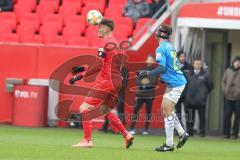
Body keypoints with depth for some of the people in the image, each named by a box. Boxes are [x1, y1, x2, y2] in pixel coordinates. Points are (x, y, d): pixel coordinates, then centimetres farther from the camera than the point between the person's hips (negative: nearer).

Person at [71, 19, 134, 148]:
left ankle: (87, 140, -10)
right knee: (106, 111, 22)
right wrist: (84, 68, 21)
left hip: (106, 82, -10)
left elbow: (99, 65, -19)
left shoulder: (107, 42, -12)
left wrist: (81, 76, -18)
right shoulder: (115, 43, 18)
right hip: (116, 82, 10)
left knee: (85, 108, -6)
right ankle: (126, 136, 17)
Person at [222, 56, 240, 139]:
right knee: (227, 116, 1)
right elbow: (223, 81, 12)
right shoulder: (228, 70, 7)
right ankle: (226, 133, 7)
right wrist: (225, 90, 0)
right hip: (228, 97, 2)